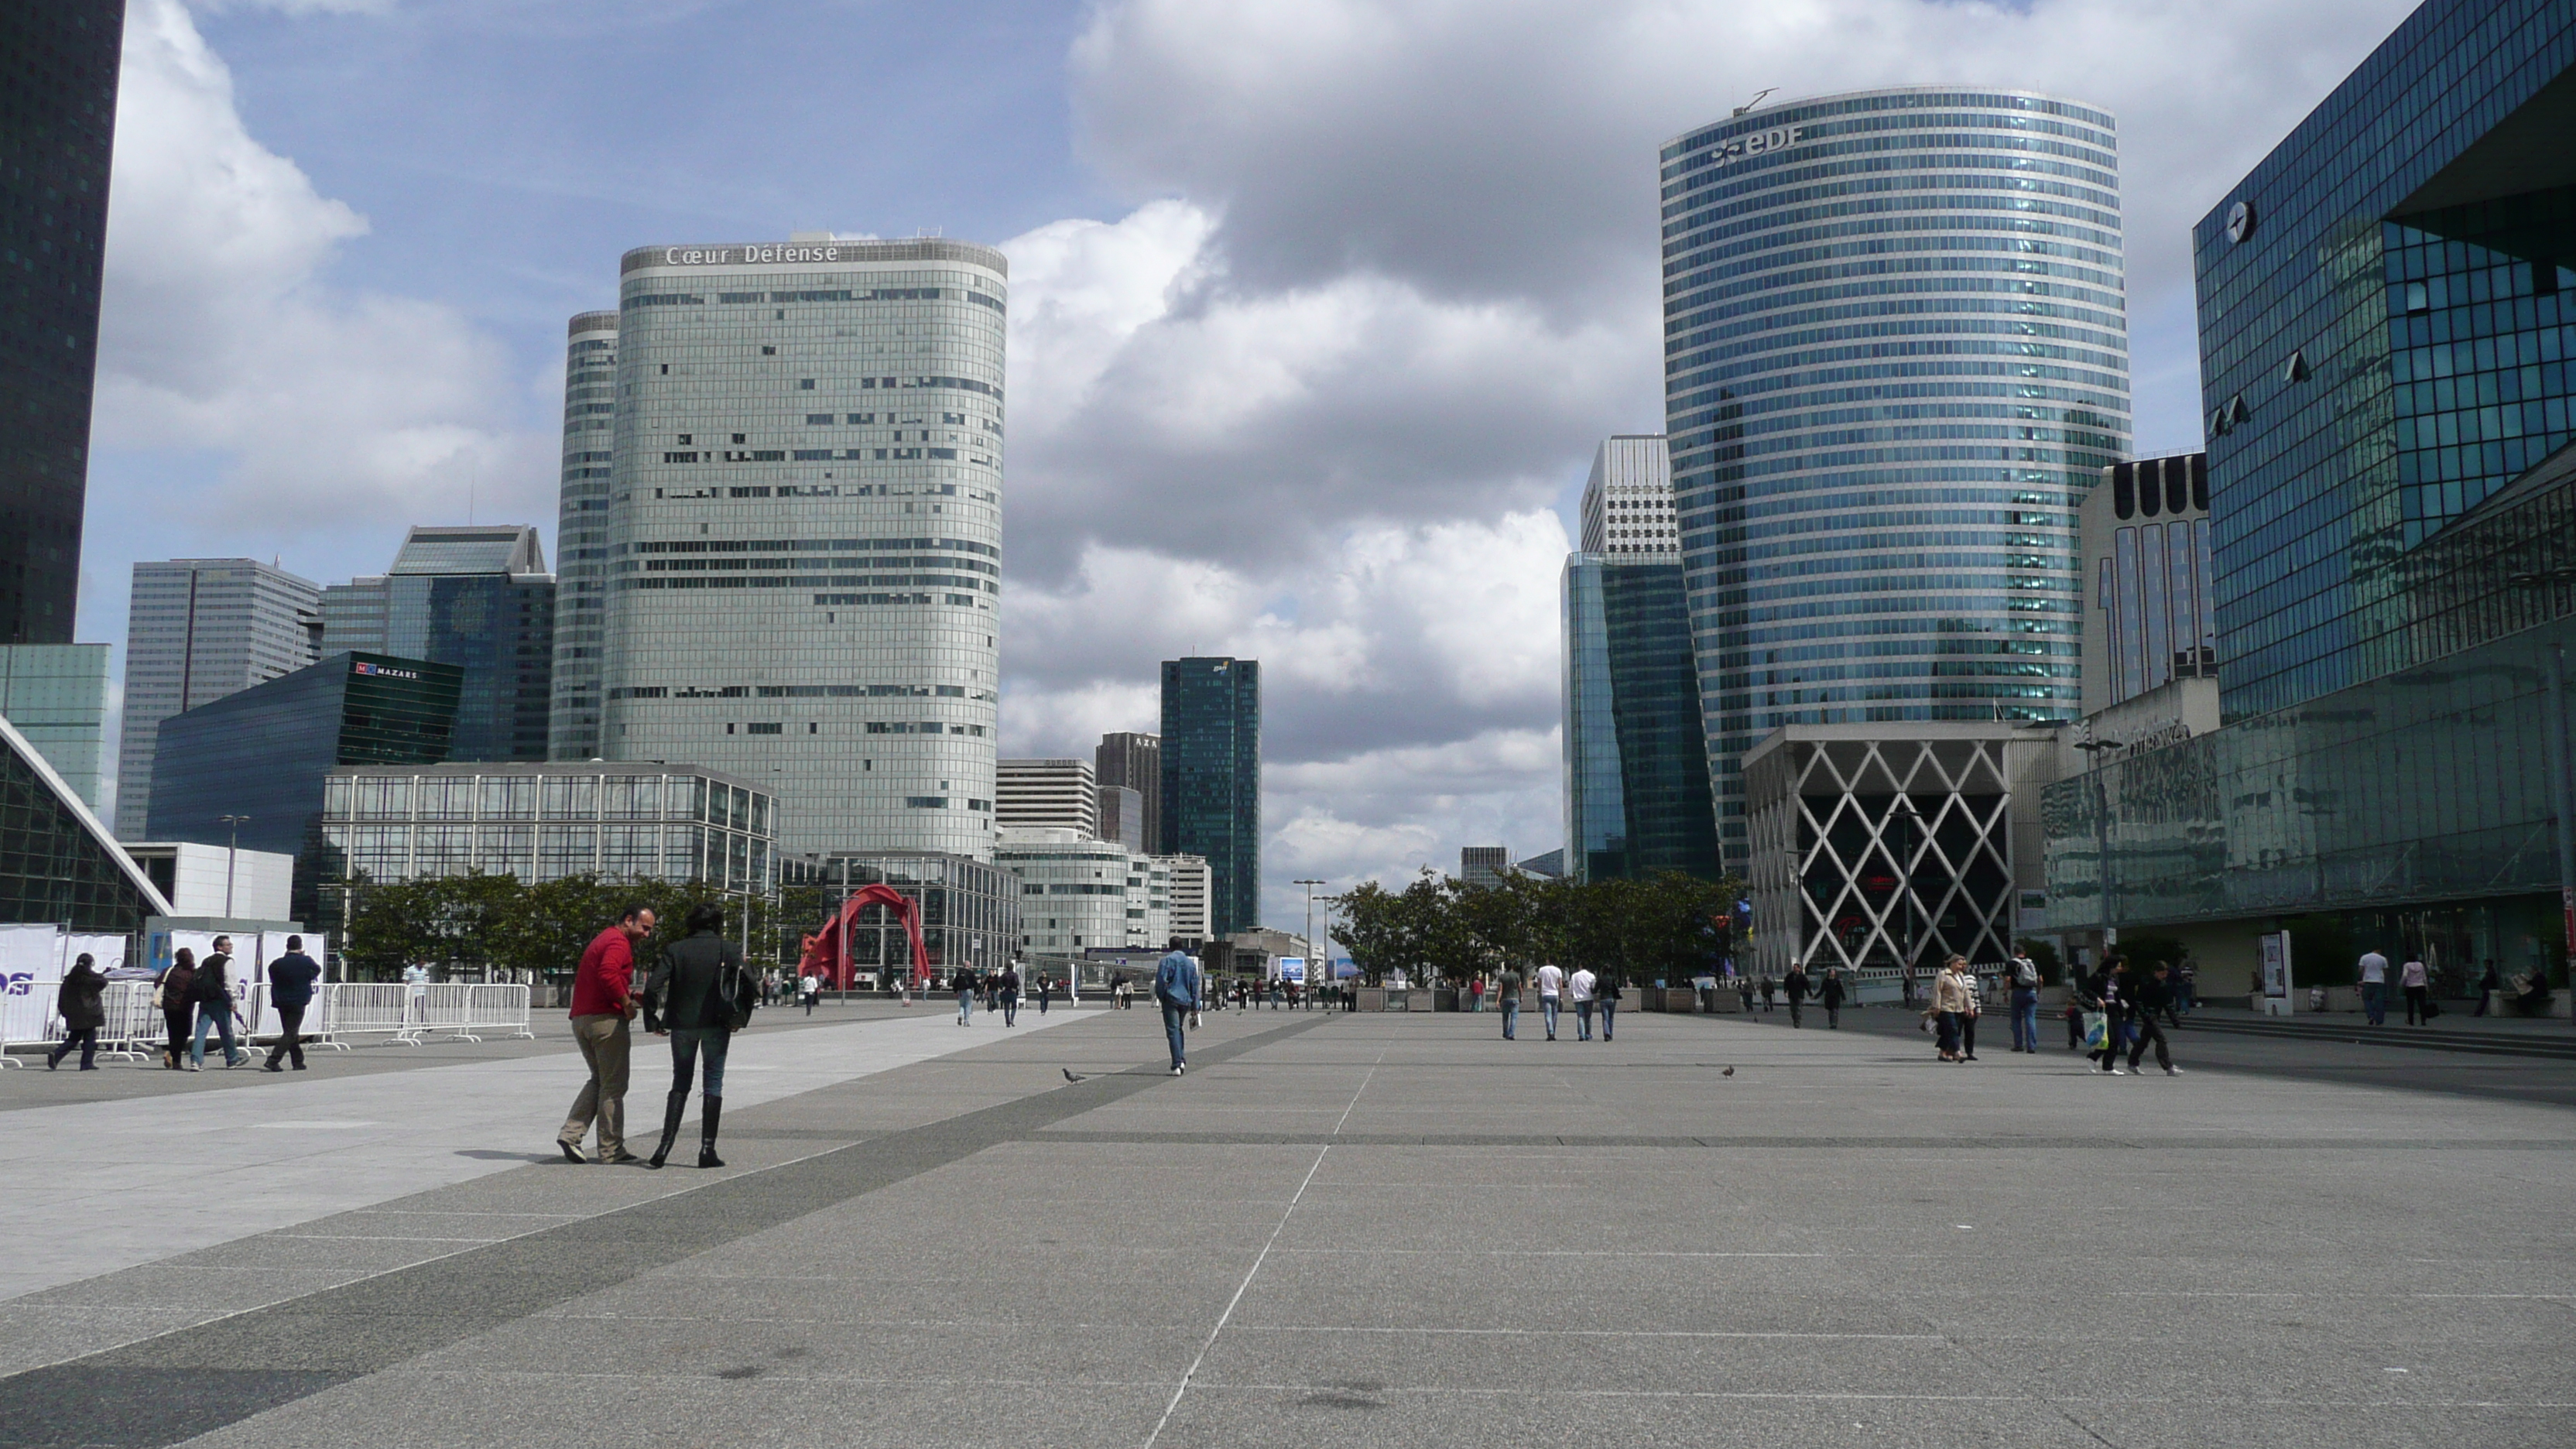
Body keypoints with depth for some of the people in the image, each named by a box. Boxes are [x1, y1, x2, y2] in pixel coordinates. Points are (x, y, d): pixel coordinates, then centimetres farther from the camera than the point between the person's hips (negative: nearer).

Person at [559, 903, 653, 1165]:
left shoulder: (600, 940, 22)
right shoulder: (619, 942, -9)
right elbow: (608, 974, -27)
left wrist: (626, 993, 16)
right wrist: (626, 1002, -16)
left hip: (580, 1018, 9)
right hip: (606, 1019, -9)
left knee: (599, 1080, 17)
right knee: (613, 1085, -1)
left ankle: (571, 1133, 2)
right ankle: (612, 1150, 2)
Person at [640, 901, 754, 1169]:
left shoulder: (675, 950, 2)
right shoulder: (728, 950, 0)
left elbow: (653, 986, -7)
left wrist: (652, 1021, 2)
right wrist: (741, 1019, 5)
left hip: (681, 1024, 2)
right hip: (716, 1025, -2)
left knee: (680, 1084, 13)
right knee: (713, 1084, 6)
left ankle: (665, 1146, 4)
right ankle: (707, 1149, 2)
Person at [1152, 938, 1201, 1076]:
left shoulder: (1166, 961, -5)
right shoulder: (1191, 963, 12)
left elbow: (1161, 980, -13)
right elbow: (1195, 985, 12)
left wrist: (1160, 997, 2)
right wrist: (1195, 1006, 15)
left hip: (1171, 999, -5)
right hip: (1185, 1001, 5)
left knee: (1173, 1031, -6)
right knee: (1180, 1029, 20)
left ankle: (1177, 1064, -13)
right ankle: (1182, 1060, 11)